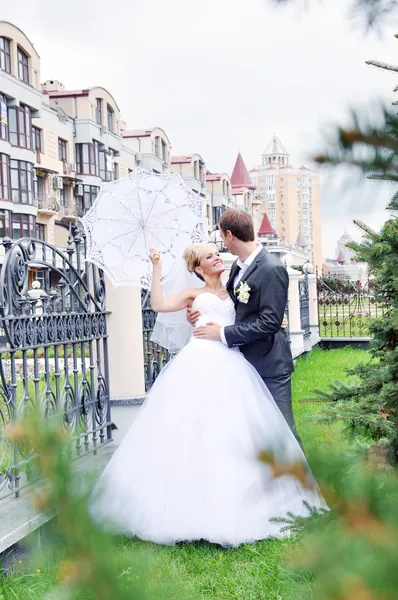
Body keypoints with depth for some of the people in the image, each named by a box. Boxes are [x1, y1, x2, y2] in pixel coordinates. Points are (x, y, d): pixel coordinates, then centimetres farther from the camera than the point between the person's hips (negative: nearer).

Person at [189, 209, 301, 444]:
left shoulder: (272, 269, -19)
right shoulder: (239, 265, 7)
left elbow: (270, 322, -23)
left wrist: (224, 333, -19)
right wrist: (201, 314, 0)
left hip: (269, 363, -8)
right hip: (245, 361, 8)